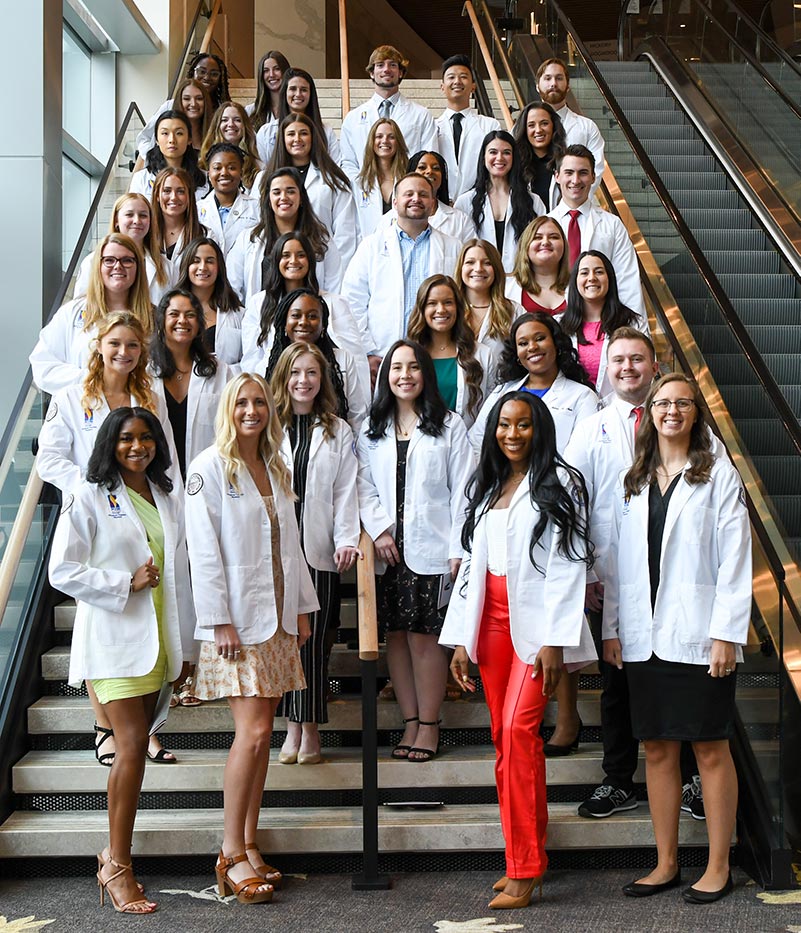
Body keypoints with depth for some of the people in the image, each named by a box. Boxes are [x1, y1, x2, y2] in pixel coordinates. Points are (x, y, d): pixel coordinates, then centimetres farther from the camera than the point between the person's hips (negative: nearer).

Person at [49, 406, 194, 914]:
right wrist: (127, 582, -13)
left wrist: (185, 642, 15)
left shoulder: (167, 500, 13)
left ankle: (115, 853, 19)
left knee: (136, 745, 8)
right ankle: (117, 866, -3)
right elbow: (62, 571, -7)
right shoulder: (89, 498, -3)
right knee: (133, 746, -12)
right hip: (113, 639, -5)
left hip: (157, 639, 6)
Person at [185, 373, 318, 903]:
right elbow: (204, 548, -11)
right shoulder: (210, 468, -6)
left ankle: (249, 844, 15)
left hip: (277, 617, 6)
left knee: (261, 733, 7)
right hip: (236, 620, -6)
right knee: (253, 731, -12)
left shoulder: (277, 470, 15)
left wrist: (302, 608, 14)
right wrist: (220, 620, -15)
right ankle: (232, 853, -1)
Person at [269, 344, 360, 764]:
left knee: (314, 639, 0)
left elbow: (345, 491, 6)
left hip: (319, 550, 0)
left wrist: (347, 540, -6)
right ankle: (293, 727, 10)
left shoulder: (338, 432, 11)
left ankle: (310, 729, 9)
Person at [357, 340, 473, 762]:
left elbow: (461, 490, -1)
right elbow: (364, 488, 9)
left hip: (430, 549, -3)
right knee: (395, 636, 5)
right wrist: (379, 530, -7)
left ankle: (429, 725, 7)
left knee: (424, 636, -4)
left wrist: (458, 549, -7)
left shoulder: (449, 426, 3)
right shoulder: (371, 431, 13)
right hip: (387, 551, 4)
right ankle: (410, 723, 15)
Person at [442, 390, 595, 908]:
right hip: (492, 620, 6)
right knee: (507, 740, 6)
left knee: (518, 728, -16)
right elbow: (473, 562, 16)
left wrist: (554, 640, -16)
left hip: (538, 622, -6)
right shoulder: (487, 488, 17)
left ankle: (525, 869, -9)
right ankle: (529, 855, 16)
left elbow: (568, 564, -9)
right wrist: (461, 639, 11)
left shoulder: (559, 483, -2)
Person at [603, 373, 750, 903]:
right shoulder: (633, 482, 14)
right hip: (645, 636, 5)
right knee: (657, 749, 9)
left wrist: (725, 633, -13)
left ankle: (719, 868, 12)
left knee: (711, 748, 2)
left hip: (698, 635, -5)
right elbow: (618, 560, 13)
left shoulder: (719, 475, 0)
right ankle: (667, 864, 19)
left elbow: (735, 560, -6)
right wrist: (612, 628, 7)